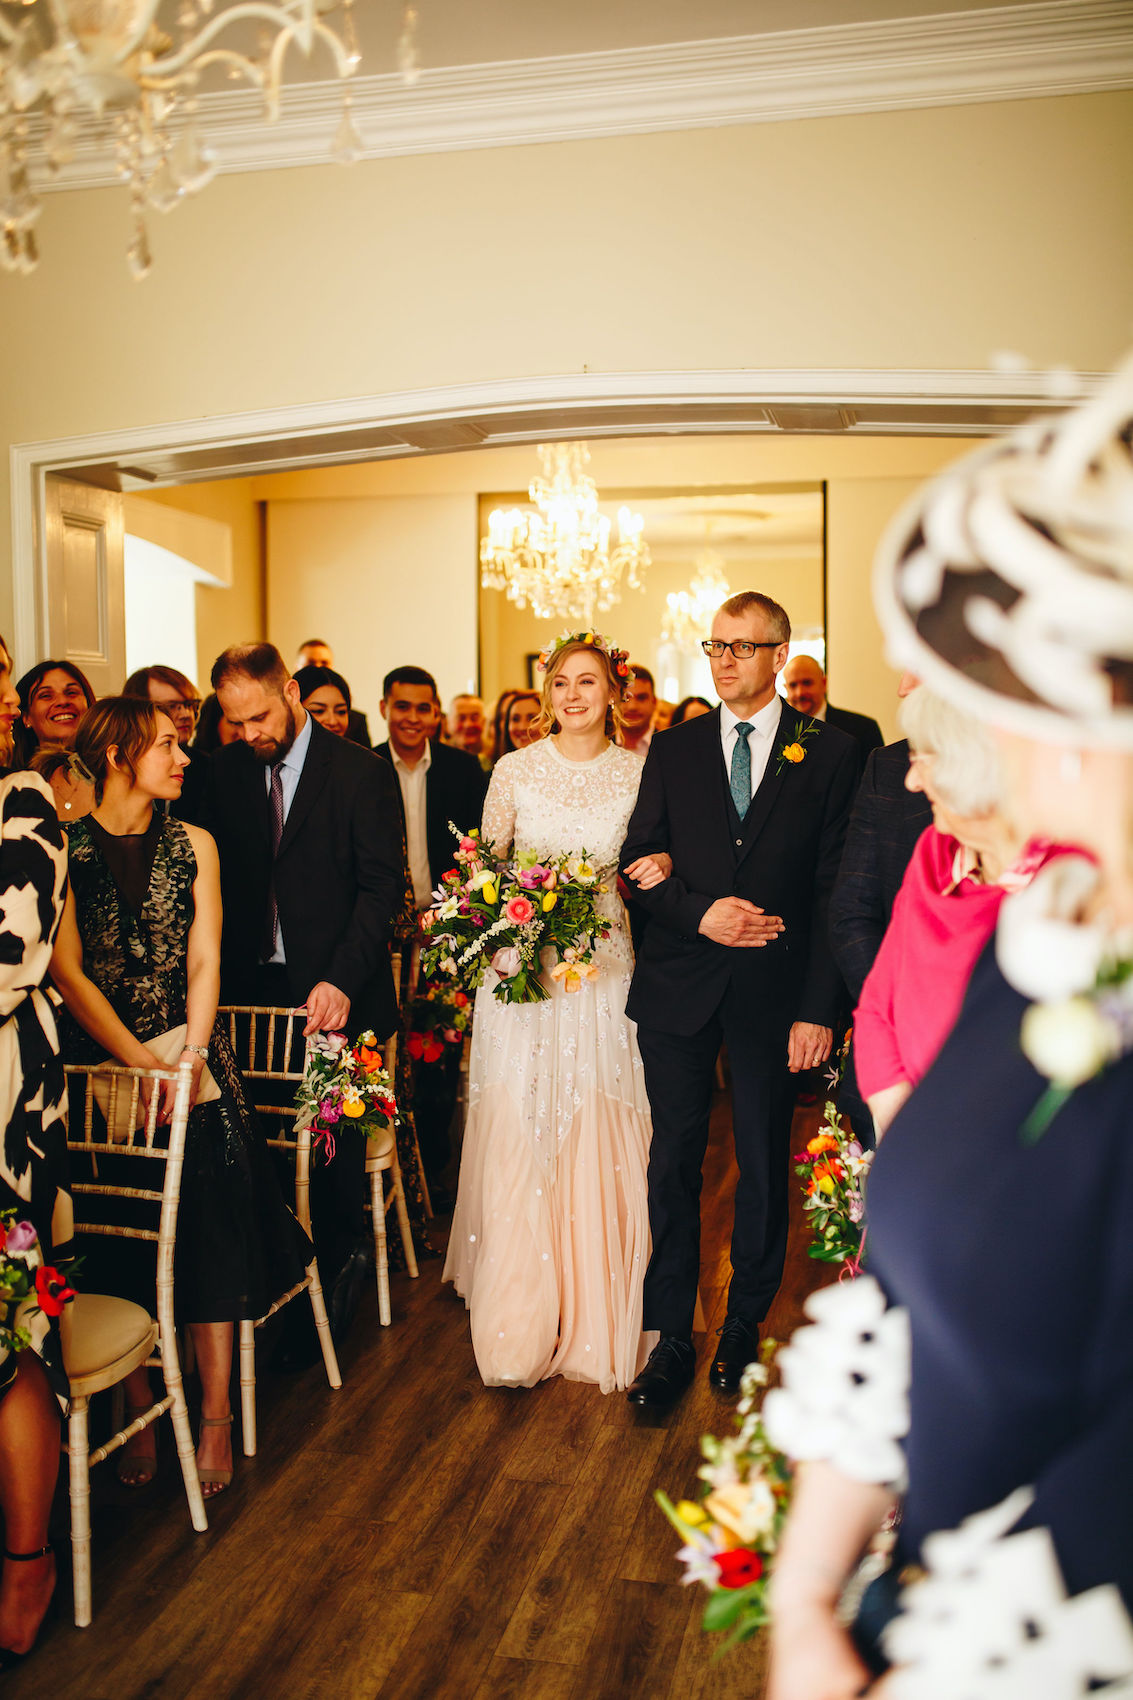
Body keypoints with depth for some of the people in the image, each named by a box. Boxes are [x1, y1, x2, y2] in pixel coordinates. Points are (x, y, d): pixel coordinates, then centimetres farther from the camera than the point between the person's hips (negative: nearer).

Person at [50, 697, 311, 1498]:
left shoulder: (193, 845, 8)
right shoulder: (63, 847, -2)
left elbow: (205, 961, 2)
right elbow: (66, 969, -7)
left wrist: (188, 1057, -12)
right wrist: (140, 1061, -14)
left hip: (193, 1062, 2)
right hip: (101, 1064, -2)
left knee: (211, 1229, -7)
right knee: (121, 1243, -4)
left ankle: (216, 1418, 3)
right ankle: (141, 1411, 10)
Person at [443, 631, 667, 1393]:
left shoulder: (638, 773, 3)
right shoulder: (515, 770, 3)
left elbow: (651, 867, 11)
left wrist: (659, 870, -11)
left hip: (605, 971, 0)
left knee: (598, 1144, 3)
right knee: (516, 1142, 2)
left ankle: (598, 1320, 20)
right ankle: (520, 1323, 17)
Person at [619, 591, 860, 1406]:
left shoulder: (831, 754, 0)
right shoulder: (673, 749, 8)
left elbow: (833, 890, -4)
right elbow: (639, 861, 6)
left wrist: (819, 1008, -10)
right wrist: (700, 912, -14)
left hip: (774, 992, -1)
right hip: (679, 987, 2)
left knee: (764, 1166, 11)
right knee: (674, 1163, 6)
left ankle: (744, 1330, 30)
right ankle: (673, 1340, 20)